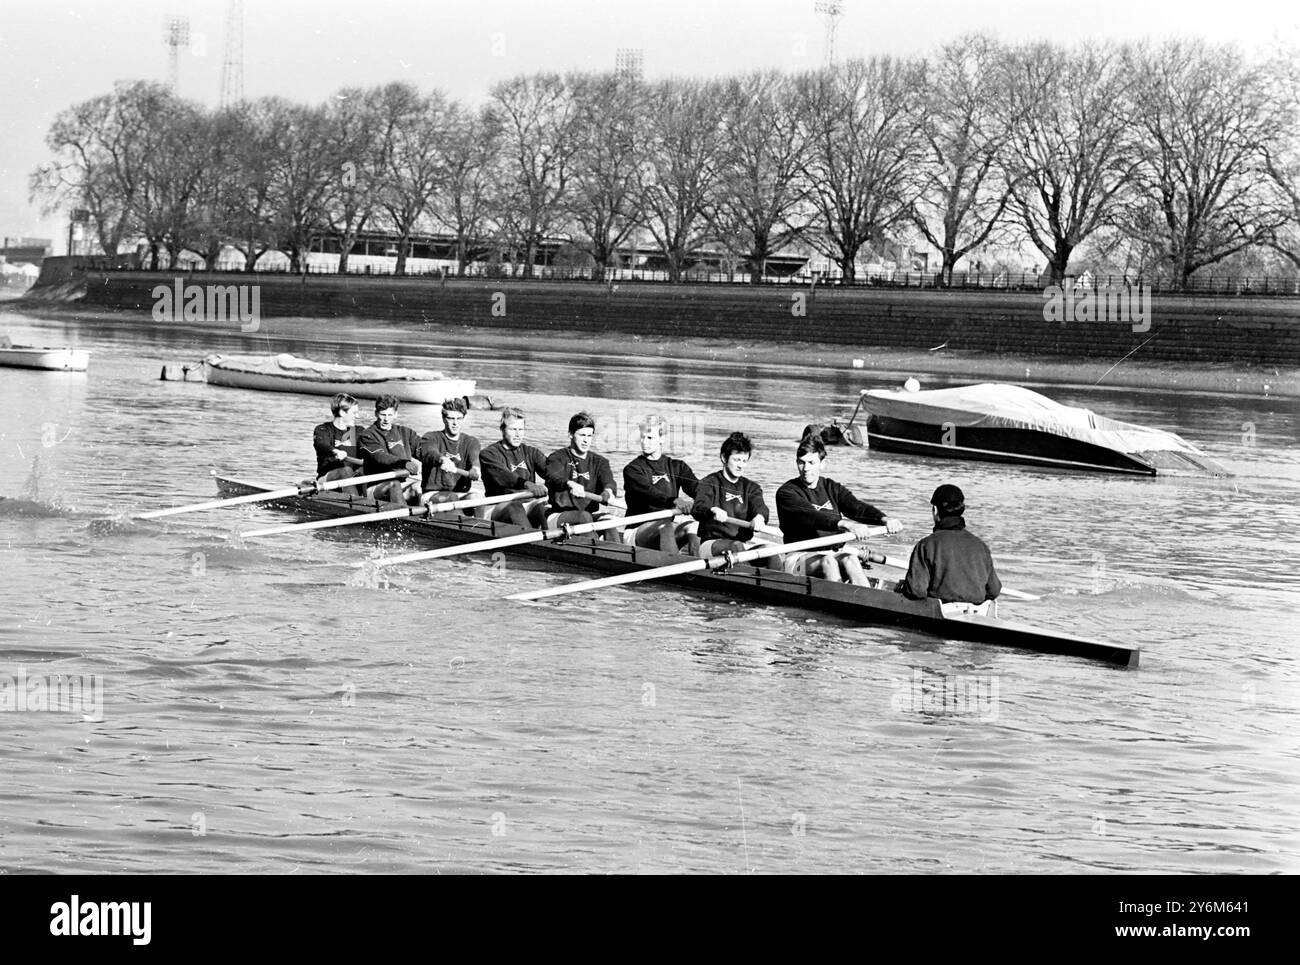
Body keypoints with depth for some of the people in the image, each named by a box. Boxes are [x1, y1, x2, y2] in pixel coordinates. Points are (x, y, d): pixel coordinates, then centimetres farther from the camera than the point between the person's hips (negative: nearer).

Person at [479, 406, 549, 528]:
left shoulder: (531, 453, 20)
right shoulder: (489, 454, 4)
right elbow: (503, 477, -17)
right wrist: (527, 484, -37)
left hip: (528, 506, 3)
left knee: (542, 508, -30)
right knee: (515, 509, -36)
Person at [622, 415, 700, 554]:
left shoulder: (677, 467, 14)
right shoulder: (633, 469, 0)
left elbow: (696, 488, -4)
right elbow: (649, 493, -20)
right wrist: (674, 501, -40)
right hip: (638, 530, -4)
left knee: (693, 525, -26)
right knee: (666, 527, -34)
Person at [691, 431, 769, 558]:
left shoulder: (750, 487, 18)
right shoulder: (709, 483, 3)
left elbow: (759, 505, -3)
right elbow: (697, 509, -16)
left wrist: (760, 517, -31)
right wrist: (713, 511, -42)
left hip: (744, 542, 4)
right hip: (711, 542, -4)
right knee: (737, 547, -36)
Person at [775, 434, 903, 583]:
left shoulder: (832, 488, 13)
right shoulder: (786, 492, -3)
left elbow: (857, 507, -4)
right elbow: (809, 516, -21)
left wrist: (884, 519, -26)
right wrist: (845, 524, -38)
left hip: (836, 554, 3)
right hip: (800, 558, -3)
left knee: (850, 560, -28)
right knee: (828, 562, -33)